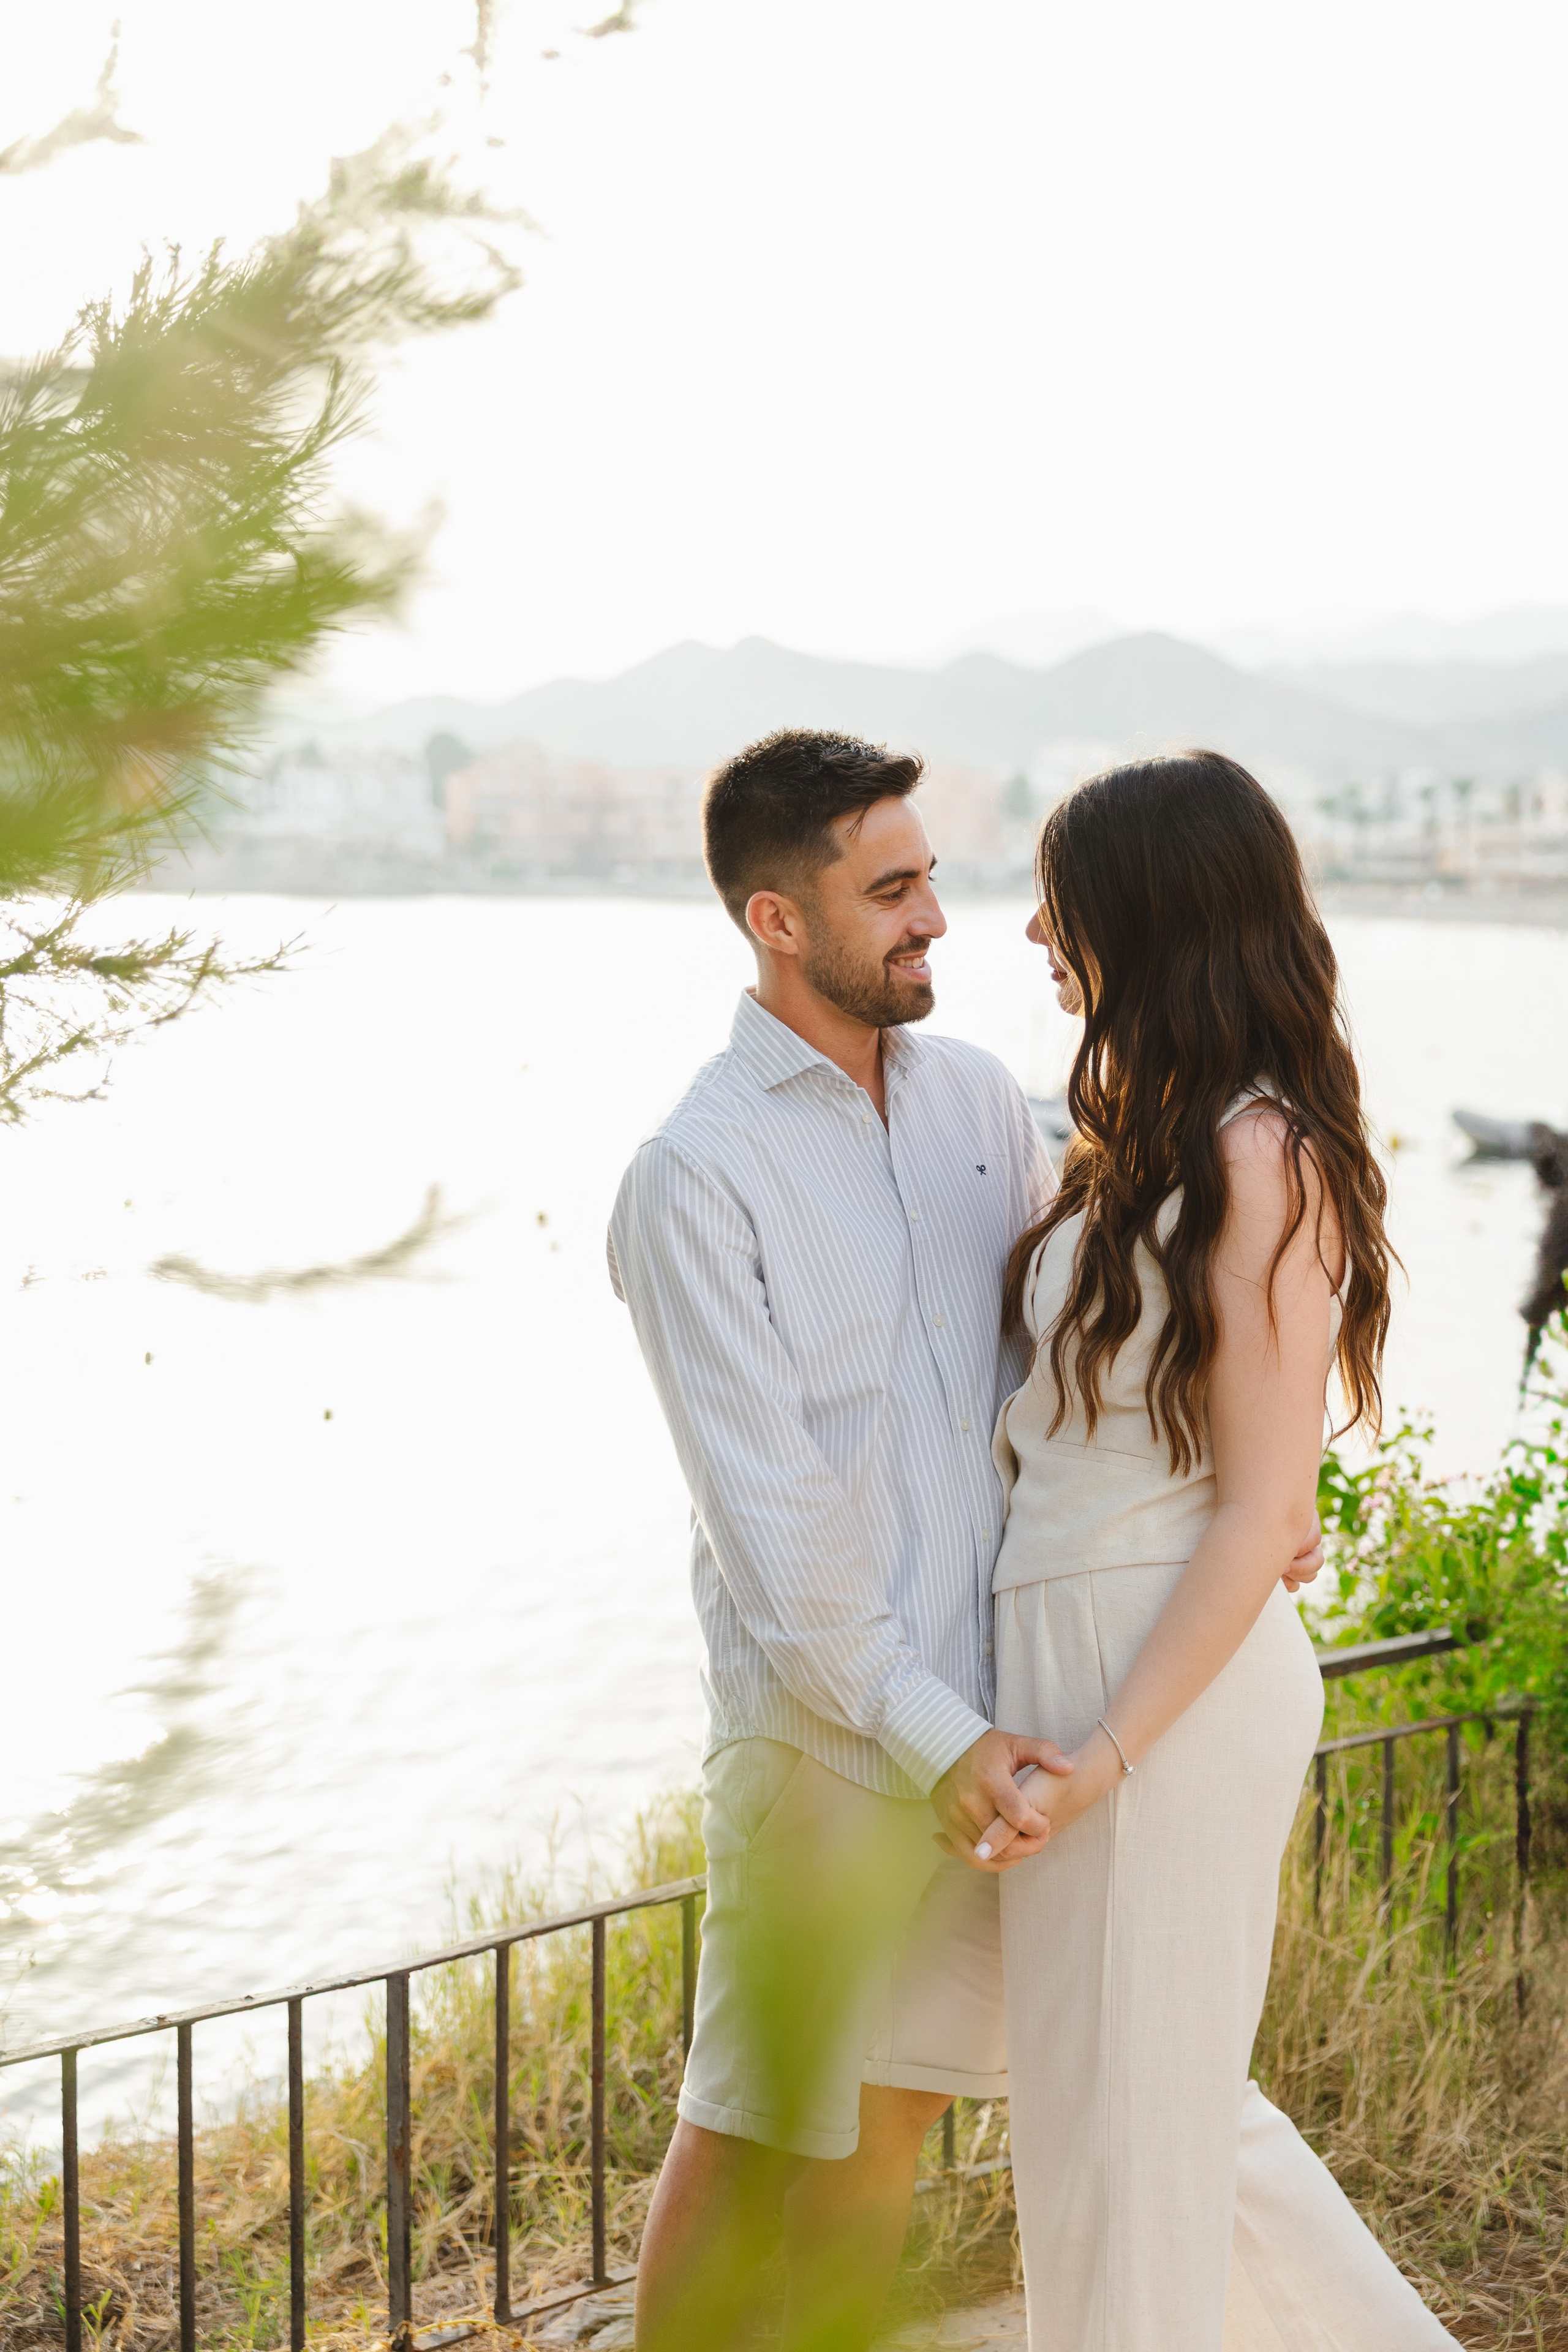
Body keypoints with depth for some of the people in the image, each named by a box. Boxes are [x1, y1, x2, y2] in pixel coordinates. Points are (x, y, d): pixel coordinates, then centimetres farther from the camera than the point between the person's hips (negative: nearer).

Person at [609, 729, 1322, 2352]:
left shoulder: (975, 1095, 7)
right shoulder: (696, 1175, -12)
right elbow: (768, 1512, -16)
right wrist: (926, 1734, -19)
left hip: (988, 1710, 6)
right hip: (829, 1726, -6)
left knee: (900, 2106, 16)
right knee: (757, 2126, 6)